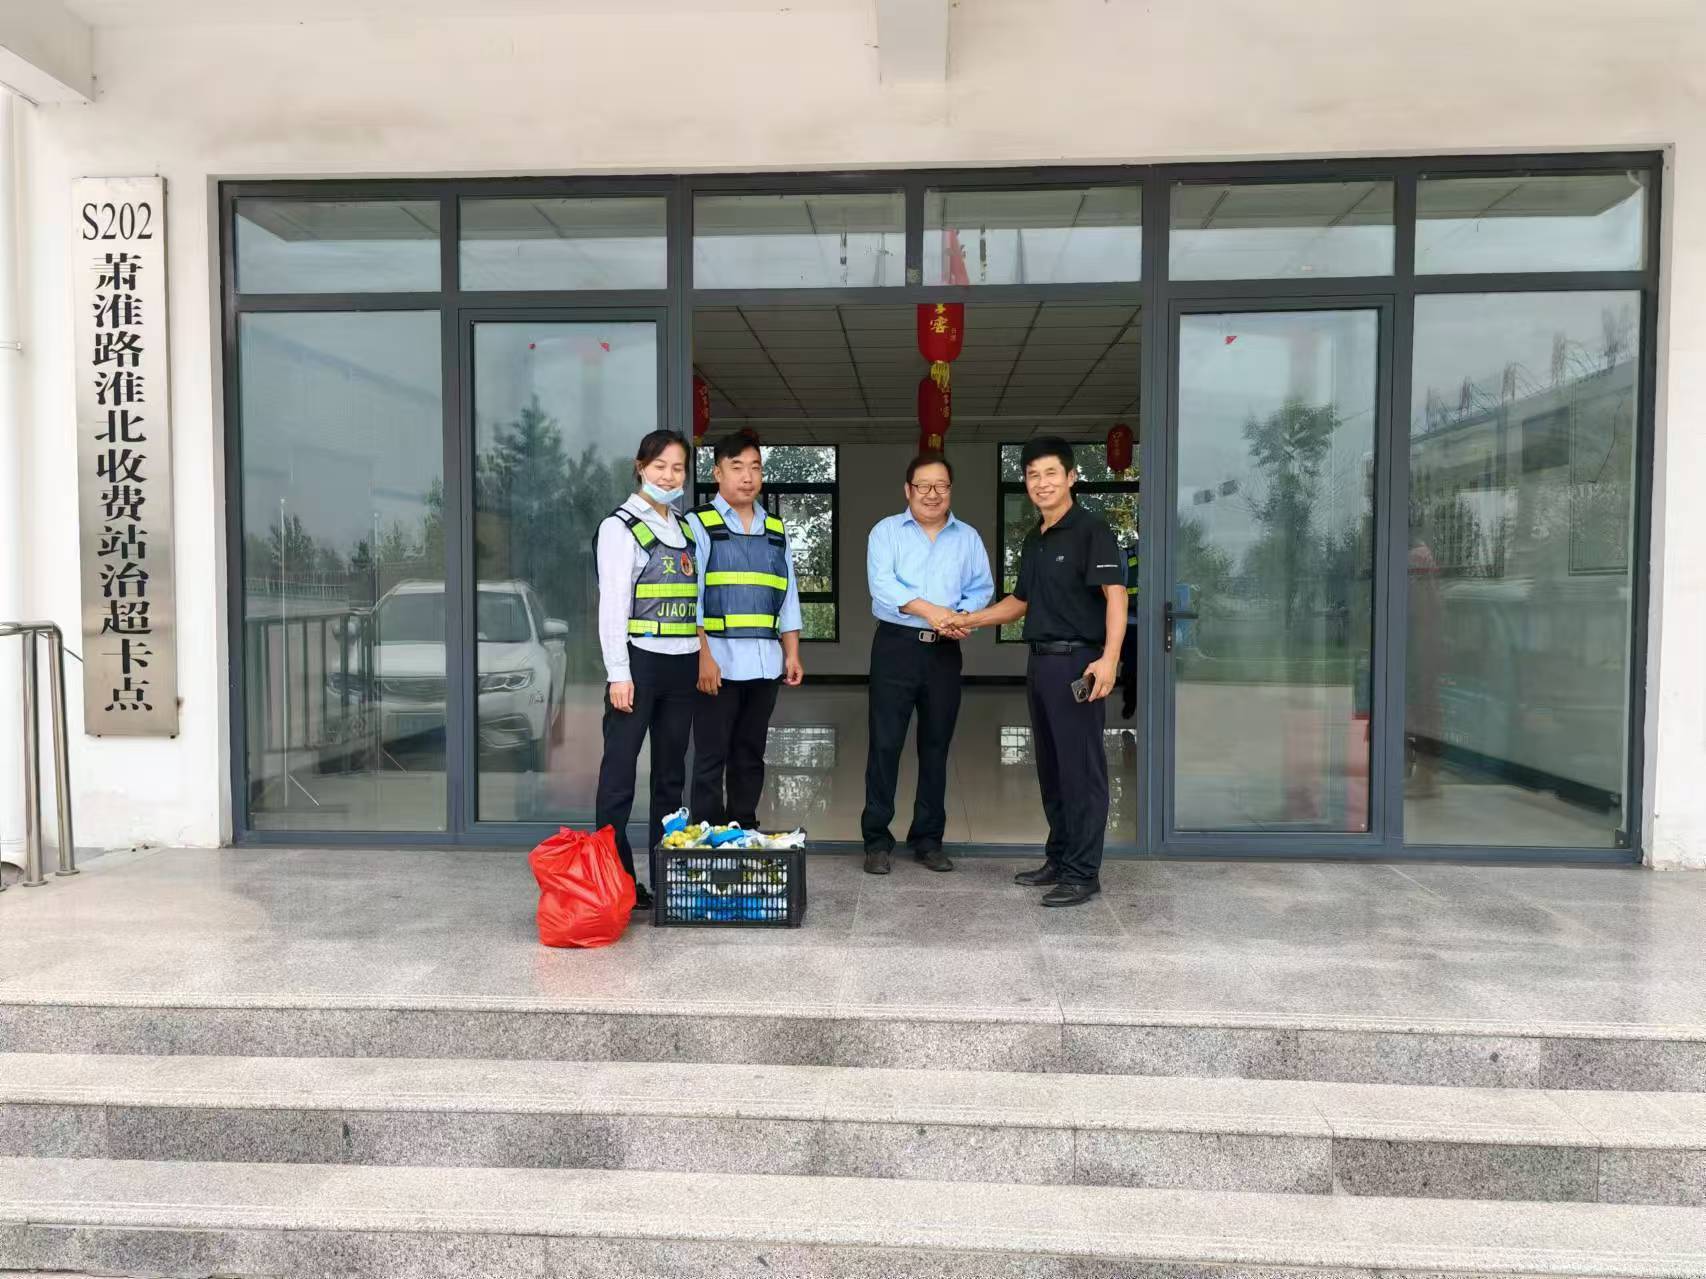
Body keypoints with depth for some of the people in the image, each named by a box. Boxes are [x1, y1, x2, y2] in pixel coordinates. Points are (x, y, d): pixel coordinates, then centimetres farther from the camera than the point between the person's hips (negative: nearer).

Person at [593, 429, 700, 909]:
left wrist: (704, 659, 10)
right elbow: (612, 604, -9)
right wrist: (618, 673, -14)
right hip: (640, 662, -6)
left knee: (671, 771, 11)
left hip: (682, 665, 7)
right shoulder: (621, 526, -2)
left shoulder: (685, 528, 16)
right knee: (620, 770, -3)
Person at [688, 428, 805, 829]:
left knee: (751, 754, 12)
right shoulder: (699, 525, -1)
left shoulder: (776, 532, 15)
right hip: (719, 661, -5)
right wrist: (703, 656, -15)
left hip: (765, 662, 5)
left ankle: (745, 832, 22)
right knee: (712, 755, 1)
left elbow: (788, 597, 17)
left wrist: (792, 654, 10)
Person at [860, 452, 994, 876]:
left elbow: (982, 589, 7)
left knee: (936, 745, 9)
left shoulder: (968, 538, 13)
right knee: (885, 742, -3)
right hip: (896, 645, -3)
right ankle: (876, 840, 5)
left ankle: (928, 839, 19)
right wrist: (930, 610, -21)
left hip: (945, 651, 3)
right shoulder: (886, 531, 3)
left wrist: (963, 617, -13)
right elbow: (881, 584, -11)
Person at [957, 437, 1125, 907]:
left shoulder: (1091, 532, -9)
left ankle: (1083, 873, 4)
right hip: (1040, 662, 9)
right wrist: (970, 620, 16)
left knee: (1081, 768, -3)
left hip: (1078, 664, -9)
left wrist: (1109, 657, -31)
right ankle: (1060, 859, 26)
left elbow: (1115, 594, -19)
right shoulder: (1034, 540, 16)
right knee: (1051, 768, 15)